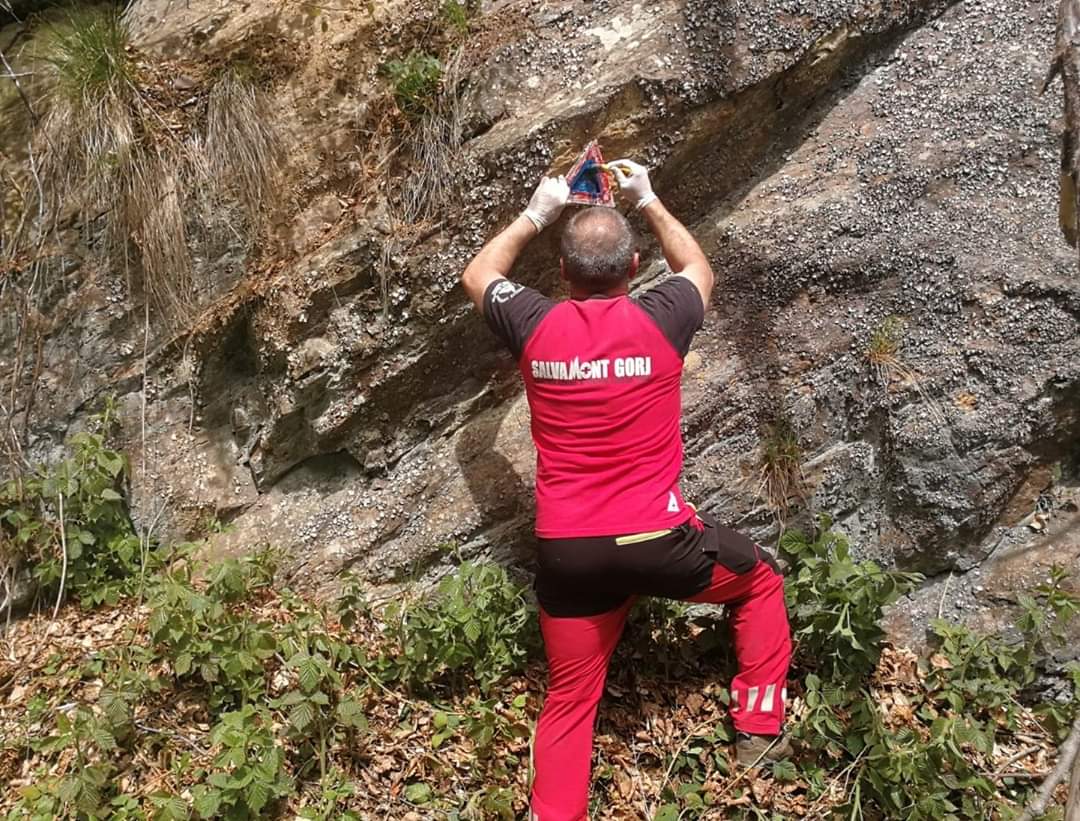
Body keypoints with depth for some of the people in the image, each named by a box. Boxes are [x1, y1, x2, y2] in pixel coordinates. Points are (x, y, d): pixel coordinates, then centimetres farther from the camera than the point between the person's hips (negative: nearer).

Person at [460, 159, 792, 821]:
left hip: (566, 553, 2)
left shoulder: (535, 326, -5)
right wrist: (649, 202, 25)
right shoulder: (660, 319, -8)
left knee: (569, 703, 17)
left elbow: (477, 276, 19)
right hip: (657, 539, -2)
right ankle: (760, 731, 31)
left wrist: (536, 215, 23)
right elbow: (699, 270, 17)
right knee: (761, 578, 28)